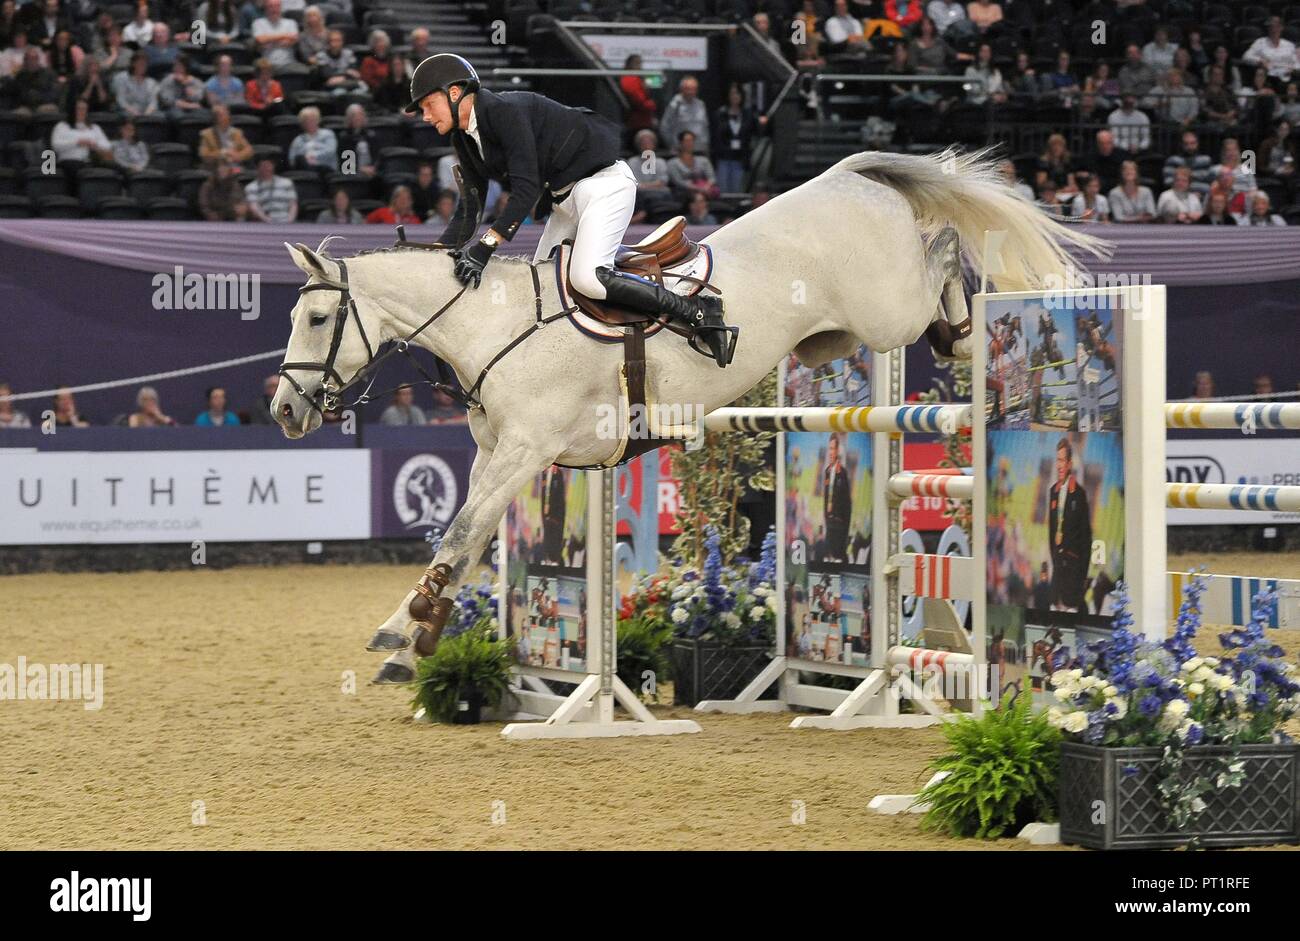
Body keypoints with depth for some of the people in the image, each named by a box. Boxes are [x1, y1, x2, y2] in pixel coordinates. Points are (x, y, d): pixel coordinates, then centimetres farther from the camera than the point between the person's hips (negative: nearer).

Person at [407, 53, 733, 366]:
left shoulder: (505, 111, -21)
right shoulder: (465, 139, 8)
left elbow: (526, 191, -28)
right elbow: (469, 212, 10)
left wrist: (484, 247, -31)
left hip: (603, 182, -11)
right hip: (566, 195, 11)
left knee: (586, 277, -27)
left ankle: (698, 311, -20)